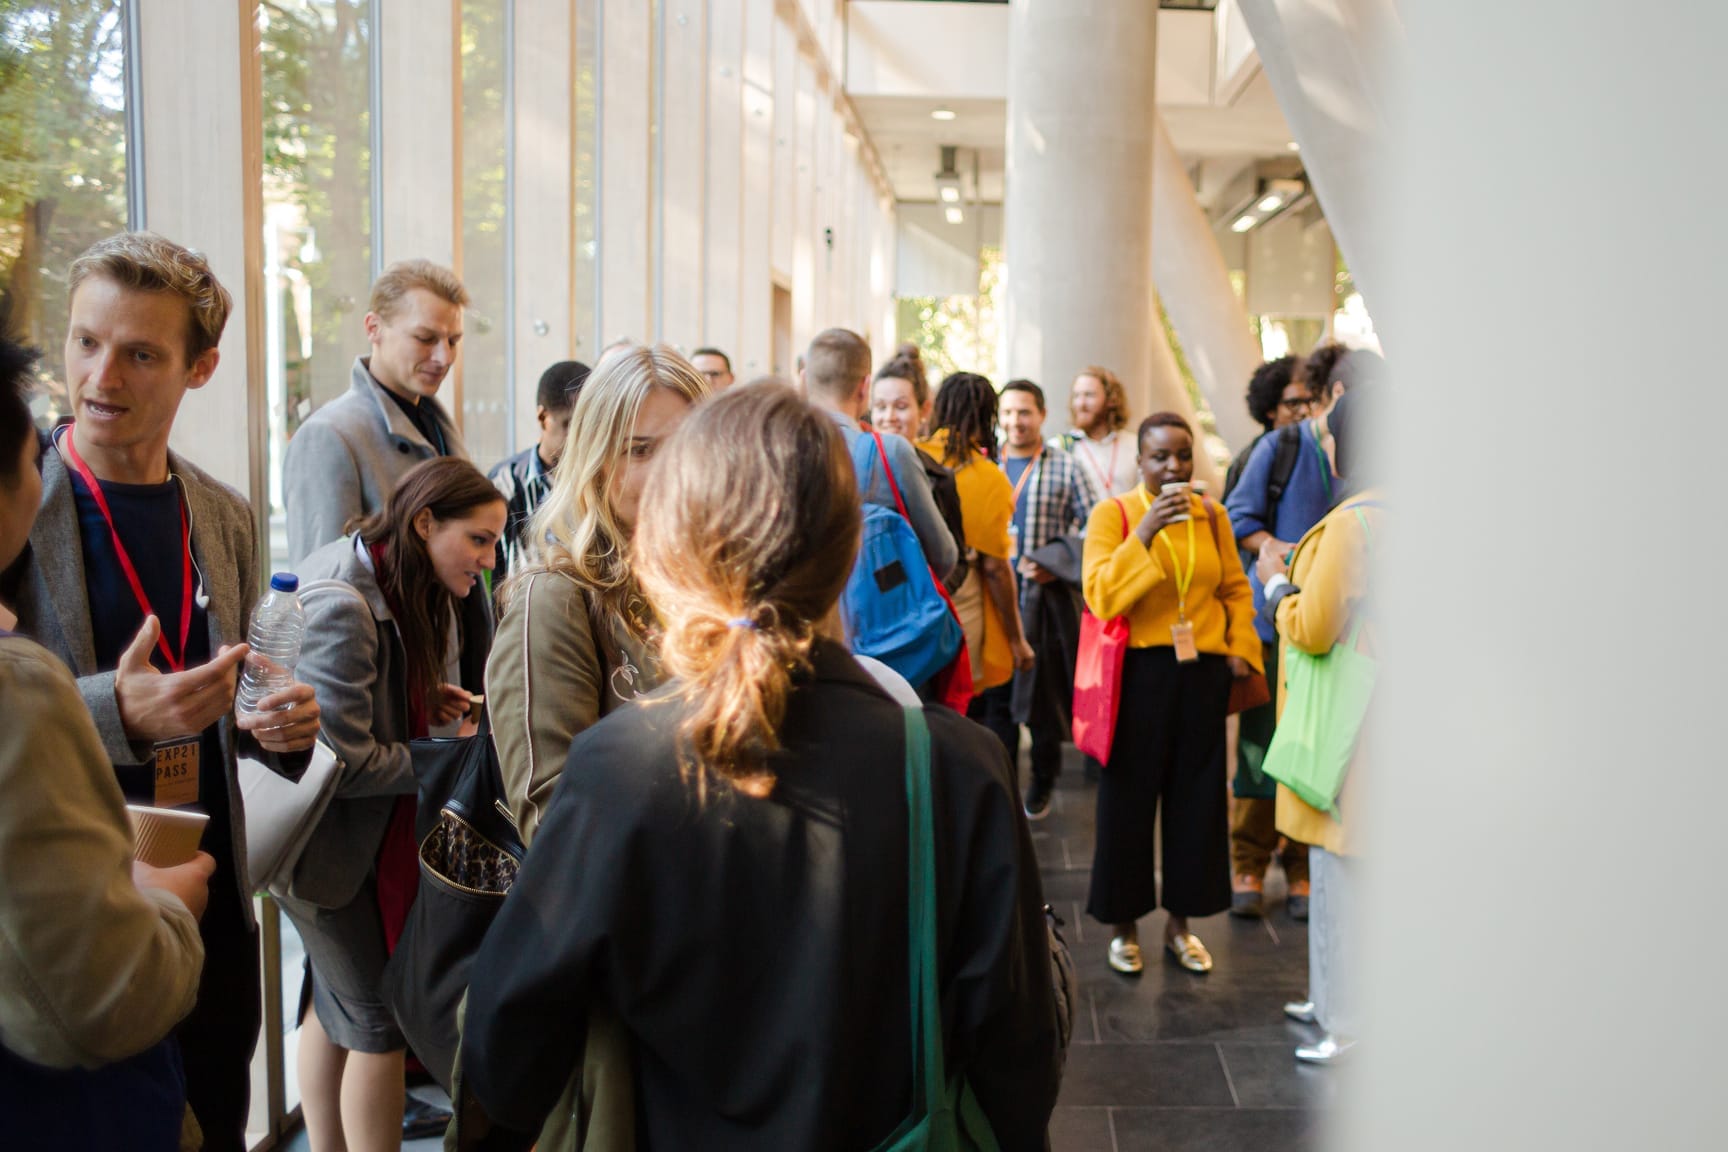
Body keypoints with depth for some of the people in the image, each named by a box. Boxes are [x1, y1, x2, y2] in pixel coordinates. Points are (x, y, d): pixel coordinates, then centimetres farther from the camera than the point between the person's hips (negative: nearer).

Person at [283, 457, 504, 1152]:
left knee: (334, 1006, 21)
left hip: (366, 837, 10)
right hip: (329, 846, -10)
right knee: (379, 1024, 1)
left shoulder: (396, 590, 4)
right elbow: (345, 761, -27)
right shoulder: (341, 604, -27)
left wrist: (428, 699, 0)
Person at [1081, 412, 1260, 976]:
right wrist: (1145, 532, -21)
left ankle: (1180, 922, 24)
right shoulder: (1111, 514, -4)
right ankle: (1123, 924, 19)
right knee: (1129, 798, 3)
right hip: (1138, 673, -3)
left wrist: (1241, 646, 0)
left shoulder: (1212, 516, 8)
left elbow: (1236, 589, 14)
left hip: (1203, 674, 4)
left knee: (1196, 798, 9)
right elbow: (1100, 595, -15)